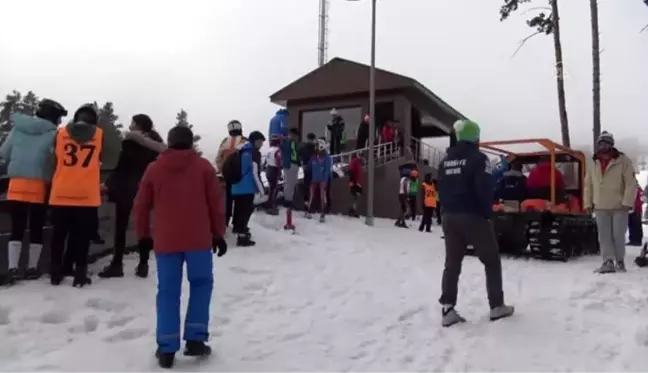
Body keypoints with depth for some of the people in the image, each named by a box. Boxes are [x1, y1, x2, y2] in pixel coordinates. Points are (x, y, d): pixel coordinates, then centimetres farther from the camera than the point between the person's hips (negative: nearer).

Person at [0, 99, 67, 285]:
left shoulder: (18, 128, 9)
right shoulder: (53, 134, -5)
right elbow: (55, 160, -10)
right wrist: (50, 177, 8)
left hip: (17, 183, 3)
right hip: (39, 185, -3)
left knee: (17, 228, 5)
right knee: (36, 229, 9)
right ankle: (32, 268, 14)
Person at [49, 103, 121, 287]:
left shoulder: (60, 133, 7)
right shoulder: (101, 134, 3)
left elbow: (54, 159, 16)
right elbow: (107, 160, 10)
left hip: (61, 193, 2)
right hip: (87, 195, -2)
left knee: (58, 235, 12)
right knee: (82, 236, 4)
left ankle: (55, 273, 18)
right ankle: (80, 274, 4)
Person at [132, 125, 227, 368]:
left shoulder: (153, 169, 7)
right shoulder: (203, 166, 2)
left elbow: (141, 206, 9)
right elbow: (216, 203, 1)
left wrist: (143, 235, 20)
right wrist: (218, 234, 9)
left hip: (165, 241, 1)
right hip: (198, 239, -1)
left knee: (168, 291, 7)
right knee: (201, 284, 15)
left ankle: (166, 350, 7)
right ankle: (195, 339, 9)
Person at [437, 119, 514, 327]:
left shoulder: (446, 160, 12)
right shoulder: (478, 158, -10)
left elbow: (441, 189, 12)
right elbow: (484, 189, -17)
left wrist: (449, 209, 14)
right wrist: (488, 211, -5)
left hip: (450, 217, 6)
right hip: (474, 217, -6)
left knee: (452, 263, 8)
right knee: (492, 261, 9)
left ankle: (447, 309, 3)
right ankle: (497, 306, 15)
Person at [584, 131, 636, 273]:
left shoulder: (623, 161, -5)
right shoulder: (594, 165, 9)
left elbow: (631, 183, -9)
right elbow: (588, 185, 14)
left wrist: (627, 202, -16)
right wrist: (588, 203, 7)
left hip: (619, 207, -4)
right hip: (600, 207, 4)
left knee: (618, 236, 2)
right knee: (604, 236, 1)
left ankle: (620, 261, 17)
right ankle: (608, 262, 2)